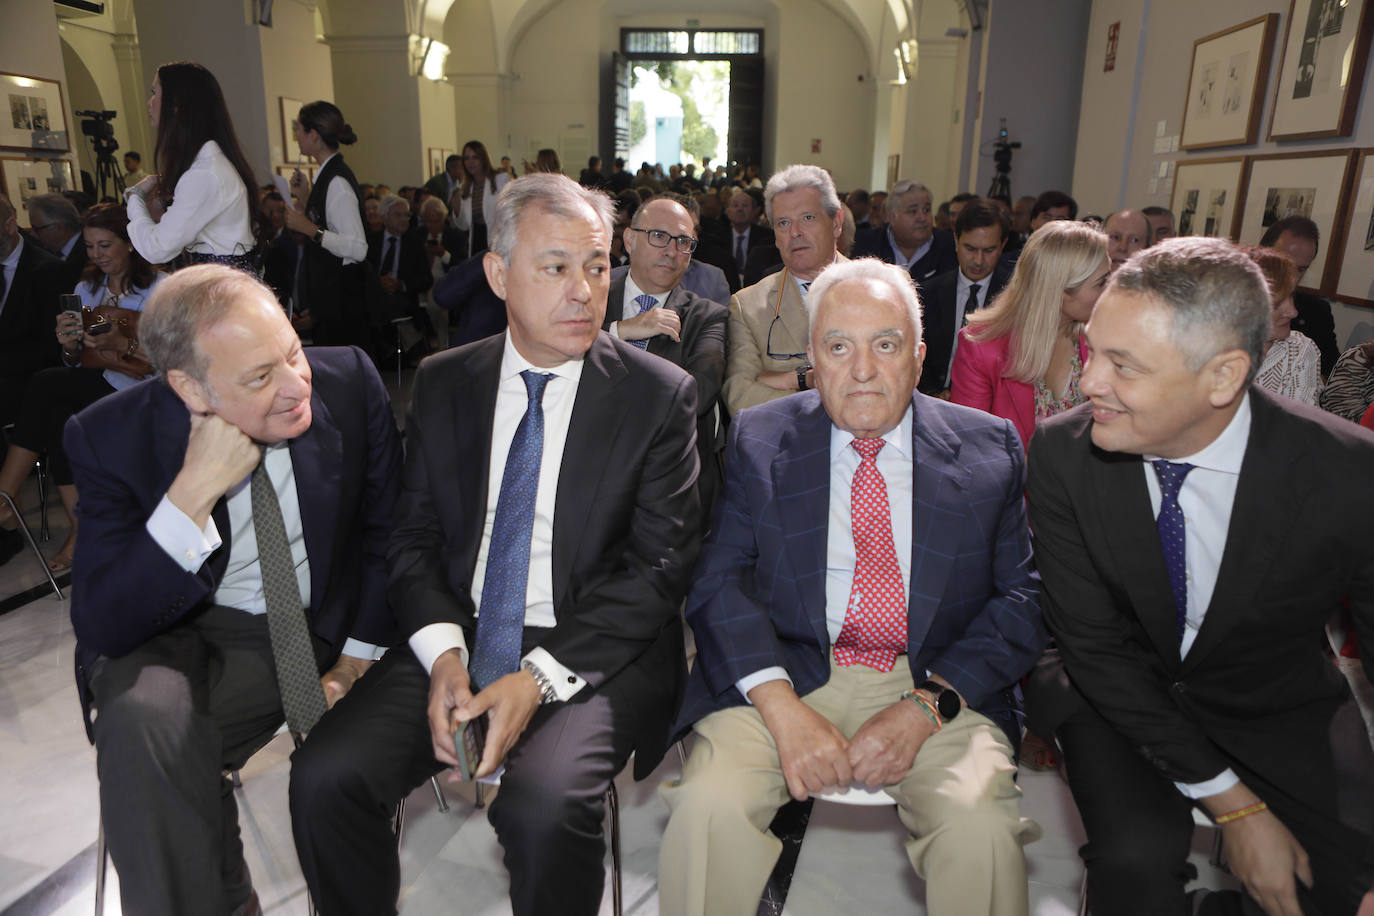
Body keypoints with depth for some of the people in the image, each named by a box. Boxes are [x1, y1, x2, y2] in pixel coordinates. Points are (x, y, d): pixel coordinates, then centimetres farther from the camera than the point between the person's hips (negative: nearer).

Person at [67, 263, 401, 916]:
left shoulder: (349, 383, -13)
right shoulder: (110, 438, -16)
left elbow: (386, 530, -1)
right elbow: (101, 628, -19)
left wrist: (357, 663, -7)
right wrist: (193, 495, -31)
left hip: (328, 629, 1)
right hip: (185, 637, 0)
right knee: (140, 716, -31)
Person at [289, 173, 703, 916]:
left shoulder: (659, 395, -4)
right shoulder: (442, 383, 7)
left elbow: (661, 564, -8)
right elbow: (414, 536, 8)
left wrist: (540, 676, -16)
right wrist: (443, 652, -11)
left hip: (592, 653, -3)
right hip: (459, 637, 4)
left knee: (543, 806, -28)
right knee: (324, 778, -16)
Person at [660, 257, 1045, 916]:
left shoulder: (989, 448, 6)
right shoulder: (757, 439, 5)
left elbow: (1020, 600, 3)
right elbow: (719, 580, -3)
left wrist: (925, 706, -12)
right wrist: (782, 708, -17)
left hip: (937, 684, 1)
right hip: (785, 673, 0)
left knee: (980, 824, -26)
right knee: (709, 804, -25)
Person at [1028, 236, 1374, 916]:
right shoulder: (1062, 452, -19)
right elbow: (1093, 644, -13)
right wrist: (1230, 803, -16)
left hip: (1279, 706, 2)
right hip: (1119, 694, -1)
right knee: (1136, 858, -26)